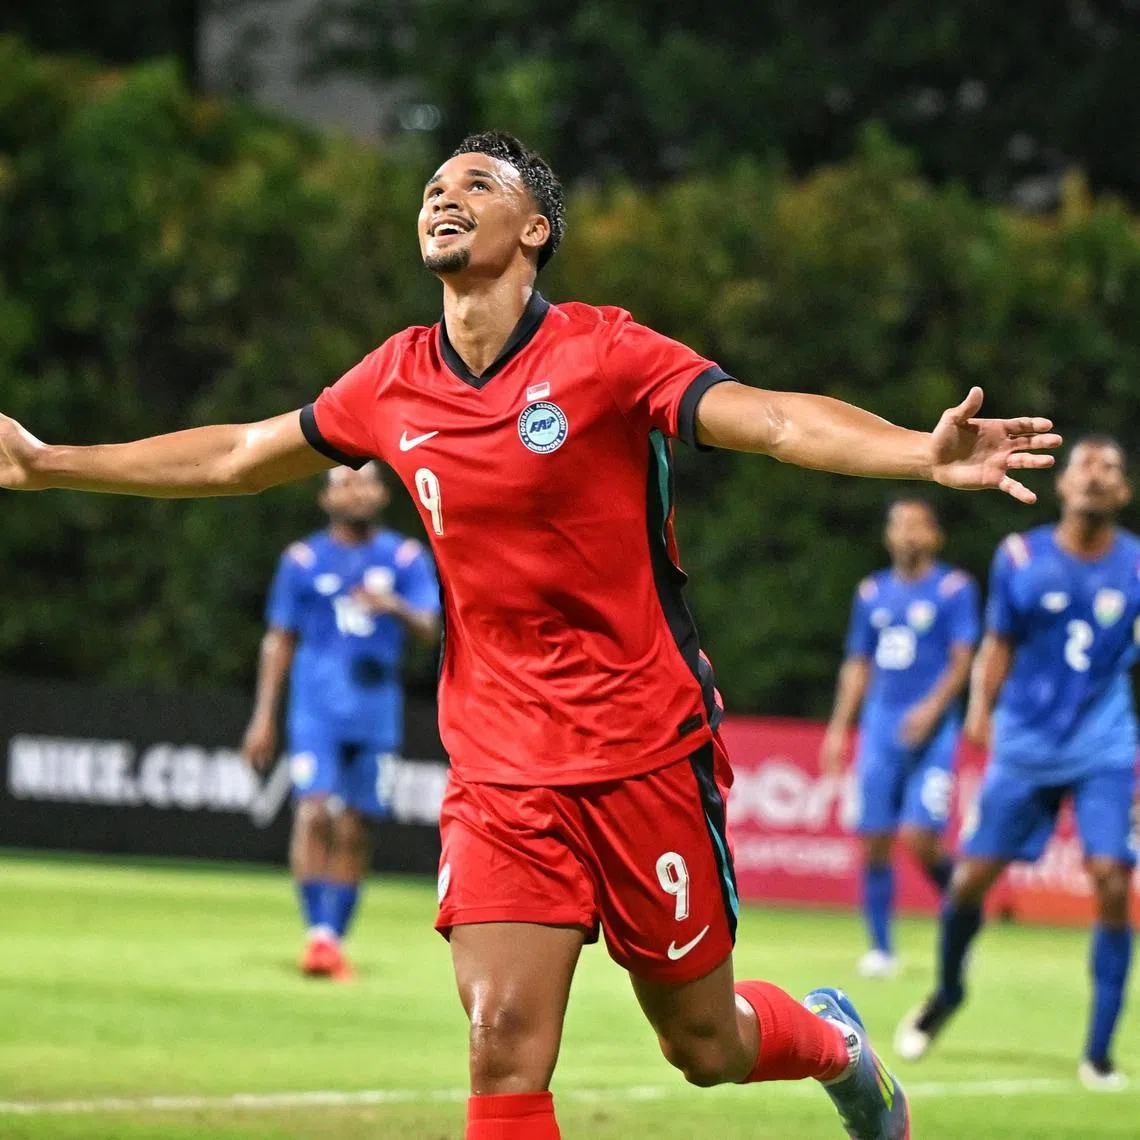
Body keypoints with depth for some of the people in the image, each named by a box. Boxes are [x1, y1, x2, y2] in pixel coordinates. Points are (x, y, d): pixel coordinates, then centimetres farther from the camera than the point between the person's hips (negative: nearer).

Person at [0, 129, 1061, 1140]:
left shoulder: (604, 353, -9)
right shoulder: (395, 383, 4)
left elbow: (776, 419, -22)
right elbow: (237, 456, 19)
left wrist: (924, 452, -39)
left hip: (645, 755, -3)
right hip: (496, 770, 3)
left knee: (702, 1045, 9)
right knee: (503, 1047, -12)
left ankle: (835, 1042, 44)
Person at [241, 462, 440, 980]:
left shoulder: (406, 558, 8)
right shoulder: (304, 560, 7)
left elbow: (429, 628, -3)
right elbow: (279, 640, 11)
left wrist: (396, 607, -25)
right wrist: (264, 717, 6)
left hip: (377, 714, 2)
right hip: (317, 708, -2)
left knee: (354, 831, 3)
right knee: (315, 811, -18)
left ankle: (335, 939, 11)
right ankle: (317, 933, -19)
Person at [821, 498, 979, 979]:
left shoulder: (953, 588, 0)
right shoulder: (872, 593, 15)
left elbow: (962, 660, -6)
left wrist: (933, 708, -19)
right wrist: (838, 728, 14)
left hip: (930, 730, -5)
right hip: (880, 727, 5)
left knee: (920, 840, -15)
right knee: (874, 842, 0)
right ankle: (880, 947, 8)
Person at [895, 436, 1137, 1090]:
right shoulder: (1021, 559, 0)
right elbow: (999, 644, 9)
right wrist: (981, 709, -6)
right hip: (1026, 743, 1)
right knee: (972, 876, 1)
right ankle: (948, 993, 33)